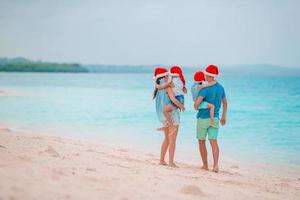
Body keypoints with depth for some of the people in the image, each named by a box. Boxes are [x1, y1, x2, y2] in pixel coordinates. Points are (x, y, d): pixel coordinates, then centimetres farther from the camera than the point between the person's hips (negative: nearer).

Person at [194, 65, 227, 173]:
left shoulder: (206, 89, -18)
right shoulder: (220, 87, 5)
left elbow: (197, 103, -26)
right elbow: (225, 102, 17)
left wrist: (196, 107, -2)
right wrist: (224, 116, 28)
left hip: (203, 118, -5)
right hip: (215, 118, 5)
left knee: (201, 142, 10)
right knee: (213, 141, -1)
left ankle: (205, 165, 16)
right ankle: (216, 165, -17)